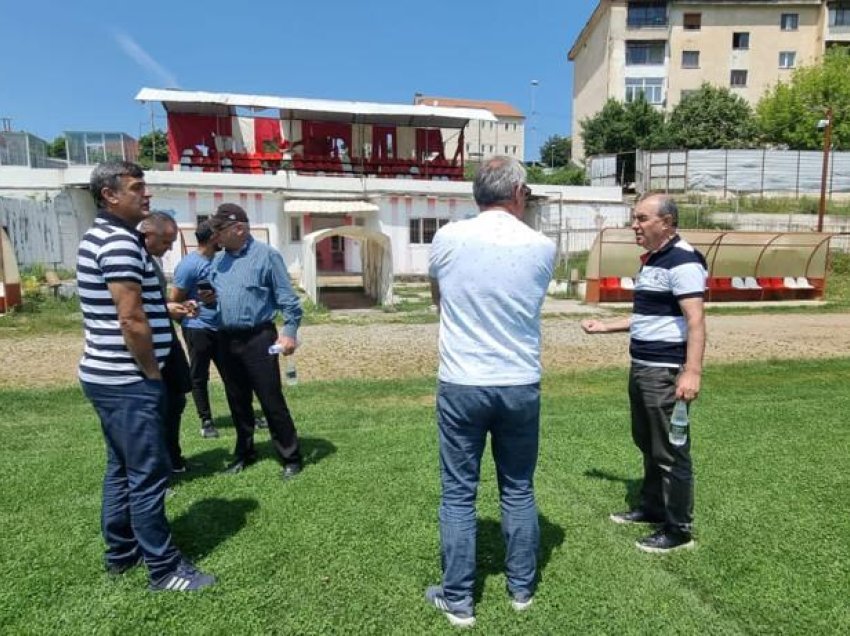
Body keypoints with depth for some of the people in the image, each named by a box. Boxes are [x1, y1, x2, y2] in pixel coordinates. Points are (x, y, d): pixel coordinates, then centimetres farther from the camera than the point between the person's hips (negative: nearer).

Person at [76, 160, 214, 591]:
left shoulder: (99, 237, 14)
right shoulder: (120, 241, -19)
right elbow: (131, 321, -24)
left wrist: (167, 308, 17)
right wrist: (152, 373, -13)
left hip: (107, 374, 11)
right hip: (127, 380, -11)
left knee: (122, 467, 19)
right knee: (148, 473, -1)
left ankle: (121, 552, 33)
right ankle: (164, 569, 11)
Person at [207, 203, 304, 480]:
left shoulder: (266, 255, -7)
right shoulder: (218, 260, 11)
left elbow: (287, 298, -9)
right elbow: (214, 295, 20)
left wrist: (290, 330, -17)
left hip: (257, 338, -6)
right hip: (226, 340, 6)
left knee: (271, 400, -2)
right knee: (237, 401, 15)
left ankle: (290, 457, 10)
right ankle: (244, 452, 32)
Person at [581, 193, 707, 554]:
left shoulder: (683, 261, -15)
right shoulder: (651, 261, 15)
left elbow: (695, 321, -23)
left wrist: (692, 372, -30)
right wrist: (605, 327, 27)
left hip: (666, 372, -10)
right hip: (641, 368, 10)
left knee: (670, 452, 1)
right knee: (647, 443, 20)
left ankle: (679, 530, 16)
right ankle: (652, 508, 37)